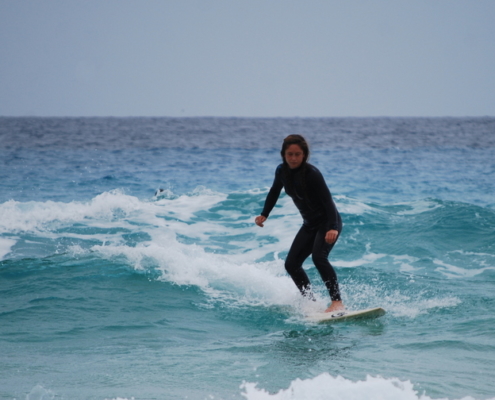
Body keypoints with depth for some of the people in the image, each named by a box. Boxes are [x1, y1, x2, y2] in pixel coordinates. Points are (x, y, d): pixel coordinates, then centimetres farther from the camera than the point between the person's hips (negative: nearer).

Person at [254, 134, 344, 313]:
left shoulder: (312, 174, -23)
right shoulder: (282, 171, -3)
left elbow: (328, 200, -28)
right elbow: (274, 192, 17)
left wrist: (333, 228, -38)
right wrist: (264, 215, 13)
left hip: (328, 222, -8)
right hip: (310, 224, 8)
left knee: (319, 257, -29)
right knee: (291, 264, 3)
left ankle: (337, 301, -31)